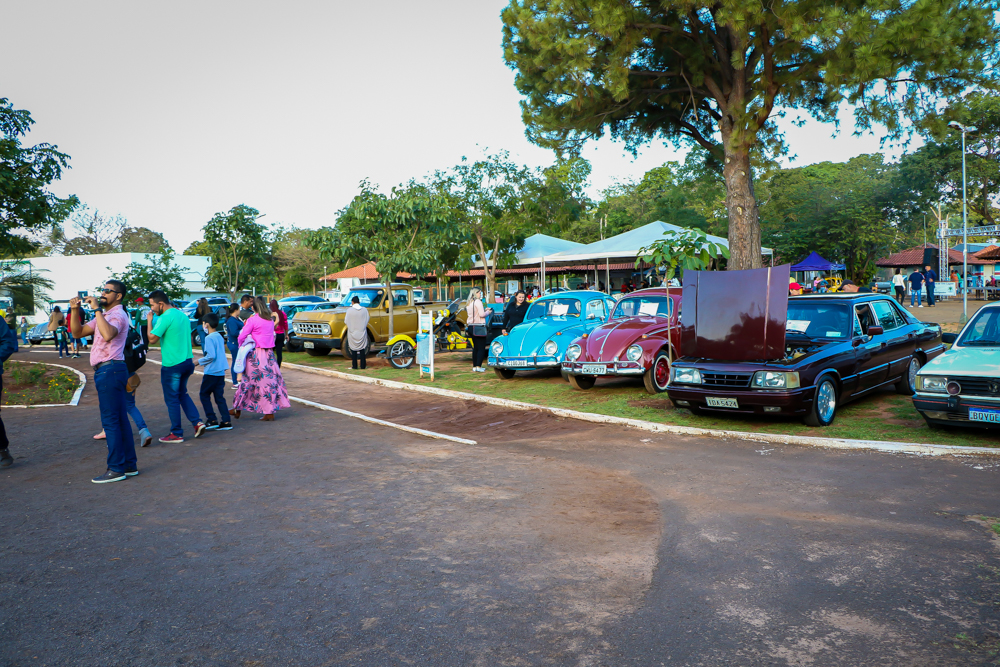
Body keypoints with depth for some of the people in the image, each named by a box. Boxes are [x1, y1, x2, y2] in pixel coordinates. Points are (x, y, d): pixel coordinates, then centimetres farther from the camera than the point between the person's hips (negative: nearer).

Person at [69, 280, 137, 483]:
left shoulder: (117, 314, -10)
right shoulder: (103, 315, 22)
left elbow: (107, 334, -31)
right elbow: (77, 332, 18)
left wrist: (97, 309, -24)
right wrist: (75, 310, 5)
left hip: (110, 370, -10)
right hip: (107, 370, 10)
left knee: (110, 421, -7)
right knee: (119, 419, 12)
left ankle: (116, 469, -3)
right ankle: (129, 465, 17)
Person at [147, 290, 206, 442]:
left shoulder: (165, 318, -16)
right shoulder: (182, 315, 12)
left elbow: (152, 339, -17)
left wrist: (149, 321, -6)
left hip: (172, 365, -8)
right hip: (187, 362, 8)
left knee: (172, 399, 3)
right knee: (182, 394, 21)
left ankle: (176, 434, 11)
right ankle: (197, 422, 10)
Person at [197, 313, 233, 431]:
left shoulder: (209, 338, -14)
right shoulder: (220, 337, 11)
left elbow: (211, 355, -22)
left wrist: (200, 361, -8)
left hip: (211, 372, -8)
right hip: (221, 372, 8)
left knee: (204, 394, 6)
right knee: (219, 397, 8)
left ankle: (212, 420, 3)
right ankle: (226, 422, 4)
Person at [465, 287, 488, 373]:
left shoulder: (469, 303, 14)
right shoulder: (478, 301, -11)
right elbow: (482, 314, -16)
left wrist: (484, 310, 17)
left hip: (471, 326, 9)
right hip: (479, 327, -9)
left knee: (475, 347, 15)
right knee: (481, 347, -5)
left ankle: (474, 366, 16)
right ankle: (478, 366, -11)